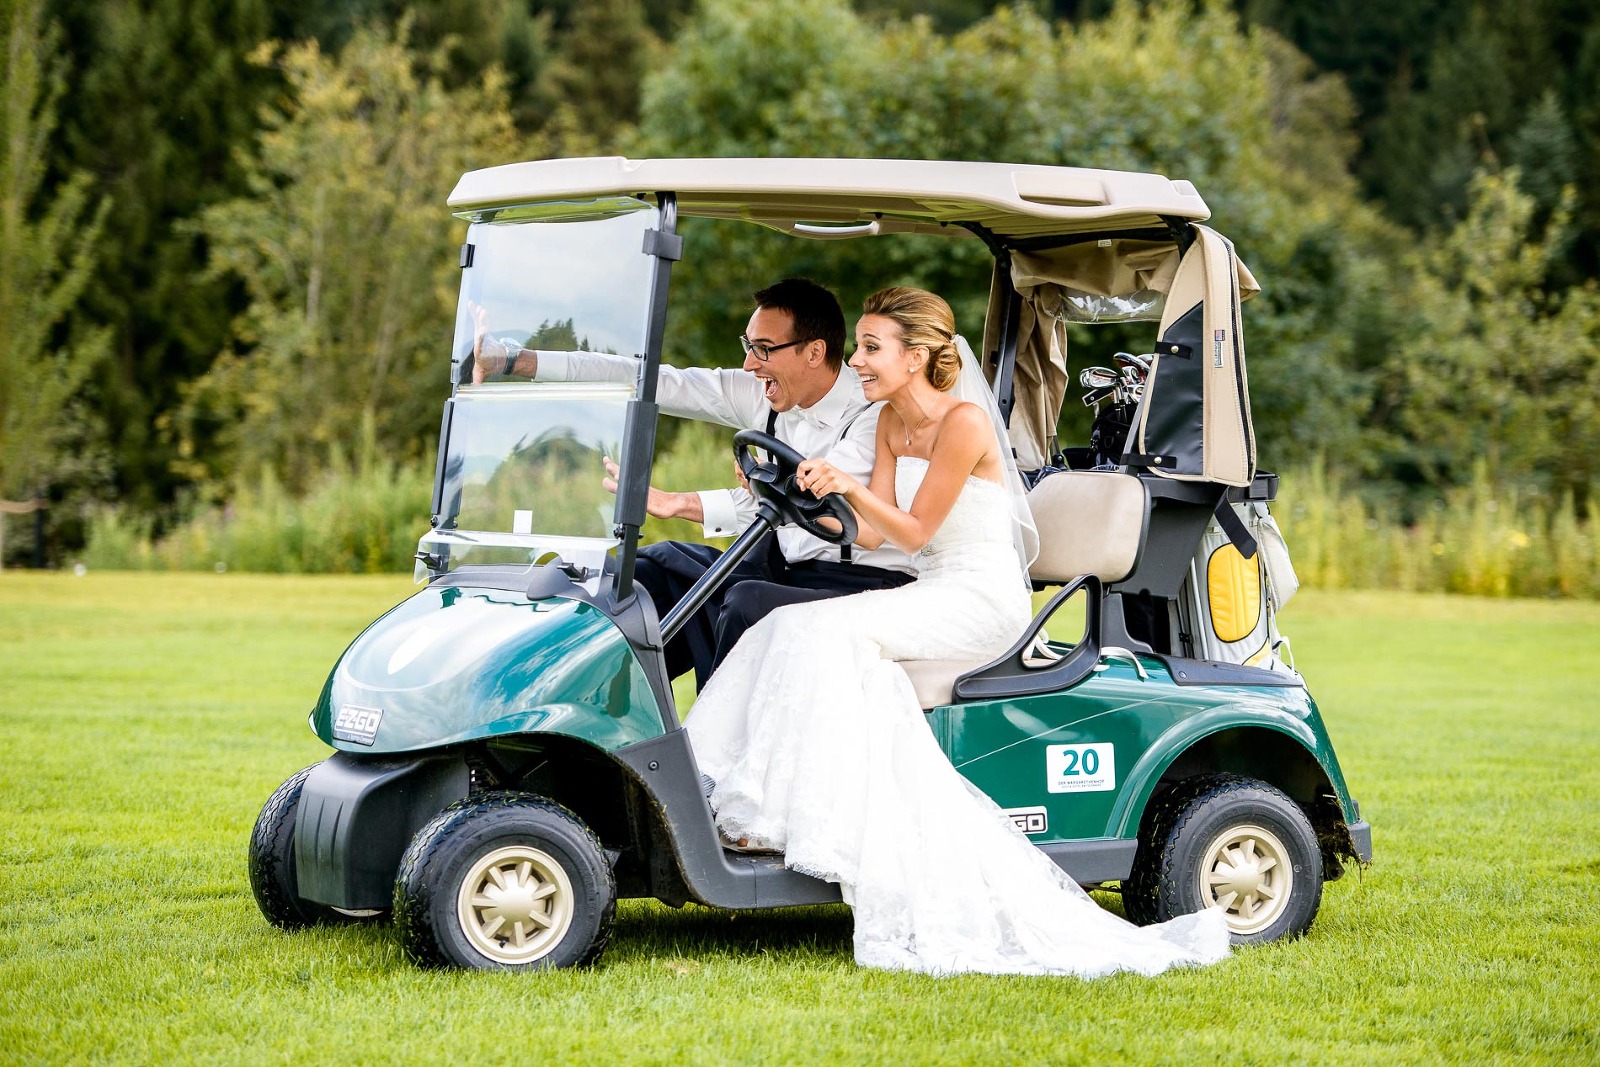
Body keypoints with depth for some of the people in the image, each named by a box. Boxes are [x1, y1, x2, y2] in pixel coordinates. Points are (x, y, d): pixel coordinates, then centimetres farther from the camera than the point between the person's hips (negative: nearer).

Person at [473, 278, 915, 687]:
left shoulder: (875, 418, -19)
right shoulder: (764, 394, 3)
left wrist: (678, 503, -40)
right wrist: (514, 361, -5)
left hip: (860, 584, -8)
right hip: (780, 568, 8)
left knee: (748, 603, -33)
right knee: (653, 566, 2)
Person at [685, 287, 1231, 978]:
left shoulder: (964, 423, -14)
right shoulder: (891, 422, 11)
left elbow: (914, 531, -13)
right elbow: (871, 533, 7)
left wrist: (850, 484, -27)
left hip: (985, 602, -8)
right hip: (933, 595, 8)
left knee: (828, 633, -27)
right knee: (791, 628, -15)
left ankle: (788, 818, -23)